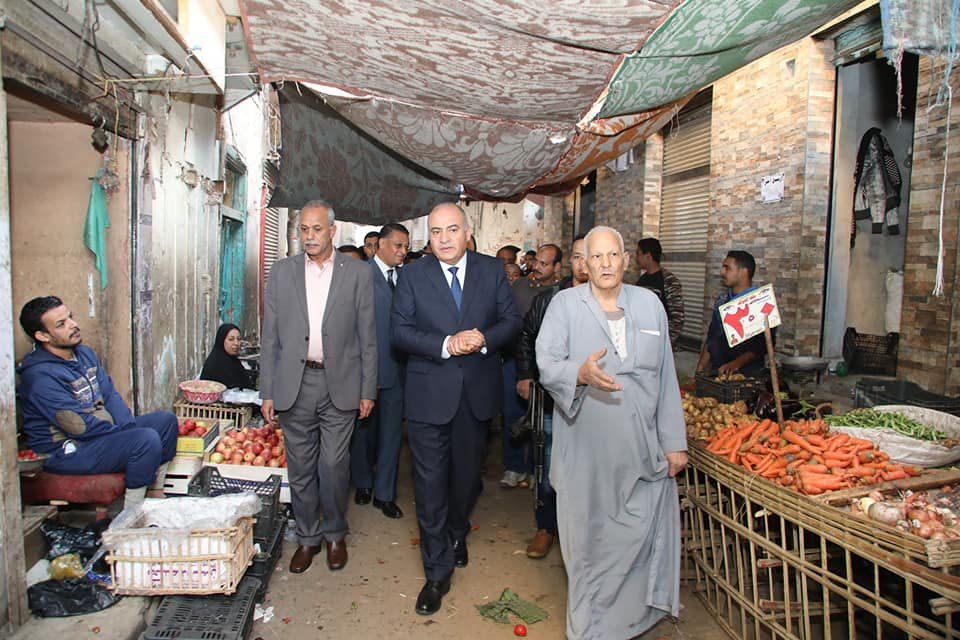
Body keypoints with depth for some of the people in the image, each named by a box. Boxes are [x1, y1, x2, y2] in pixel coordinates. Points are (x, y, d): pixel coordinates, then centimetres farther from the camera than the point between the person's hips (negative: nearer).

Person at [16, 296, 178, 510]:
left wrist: (129, 427, -7)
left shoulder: (85, 353, 7)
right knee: (147, 440, -28)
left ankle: (156, 498, 9)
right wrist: (126, 433, -13)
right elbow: (79, 426, -24)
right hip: (66, 450, -10)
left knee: (166, 420, 4)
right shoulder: (40, 376, -22)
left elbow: (110, 394, 9)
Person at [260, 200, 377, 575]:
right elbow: (269, 337, 6)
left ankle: (335, 534, 26)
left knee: (334, 465, 2)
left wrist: (368, 390, -1)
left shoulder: (357, 273, 1)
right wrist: (267, 392, 2)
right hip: (294, 383, 2)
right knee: (300, 467, 10)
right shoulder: (282, 272, 5)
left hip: (340, 383, -2)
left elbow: (367, 336, 2)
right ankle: (307, 537, 29)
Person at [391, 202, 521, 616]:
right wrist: (445, 345, -21)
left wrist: (485, 339, -18)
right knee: (430, 484, 2)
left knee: (467, 474, 20)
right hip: (429, 394, -2)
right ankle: (438, 572, 18)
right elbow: (399, 330, -8)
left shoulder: (492, 271, 2)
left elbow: (512, 320, 2)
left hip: (477, 392, 2)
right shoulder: (412, 275, -3)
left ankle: (457, 534, 49)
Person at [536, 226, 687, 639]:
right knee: (589, 536, 8)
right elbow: (547, 365, -11)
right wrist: (580, 373, -33)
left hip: (642, 448, 3)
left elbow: (666, 378, 8)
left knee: (641, 533, 7)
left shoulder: (650, 304, 8)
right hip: (586, 447, -2)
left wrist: (674, 442, 7)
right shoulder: (565, 304, -1)